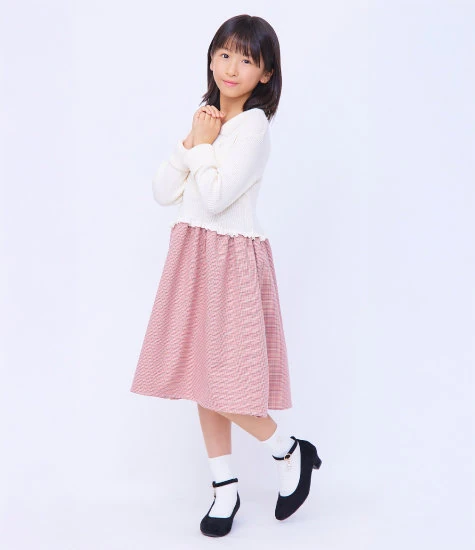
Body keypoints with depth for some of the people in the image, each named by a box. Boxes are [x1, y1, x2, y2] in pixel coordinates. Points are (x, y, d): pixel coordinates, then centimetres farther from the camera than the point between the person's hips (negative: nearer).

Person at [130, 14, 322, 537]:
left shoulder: (253, 126, -11)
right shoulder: (206, 118, 11)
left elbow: (215, 198, -21)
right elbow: (162, 192, 6)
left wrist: (203, 146, -9)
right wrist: (190, 143, -6)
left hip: (232, 261, -8)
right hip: (192, 256, 8)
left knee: (225, 380, -4)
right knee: (201, 377, 10)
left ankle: (291, 452, 20)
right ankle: (225, 488, 23)